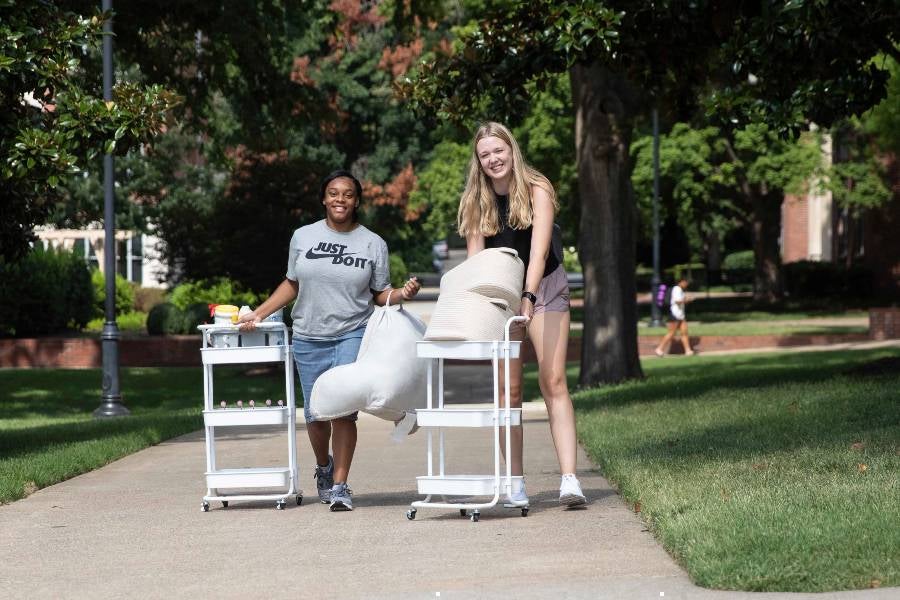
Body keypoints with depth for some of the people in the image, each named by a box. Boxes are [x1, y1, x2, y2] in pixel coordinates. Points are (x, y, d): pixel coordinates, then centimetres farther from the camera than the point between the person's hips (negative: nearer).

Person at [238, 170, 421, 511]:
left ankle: (339, 486, -8)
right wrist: (258, 314, 10)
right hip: (309, 340, 2)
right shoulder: (303, 237, 7)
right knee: (315, 414, 6)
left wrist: (403, 294, -14)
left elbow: (380, 294, 6)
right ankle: (324, 468, 36)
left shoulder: (373, 244, 4)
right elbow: (292, 284, 16)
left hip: (353, 336, -2)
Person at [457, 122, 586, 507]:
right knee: (509, 389, -1)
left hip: (544, 285, -3)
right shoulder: (476, 201, -3)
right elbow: (475, 258, -7)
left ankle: (569, 479, -20)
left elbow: (539, 250, -26)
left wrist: (529, 297, -39)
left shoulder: (537, 190, -14)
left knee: (553, 381, -12)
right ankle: (515, 483, 0)